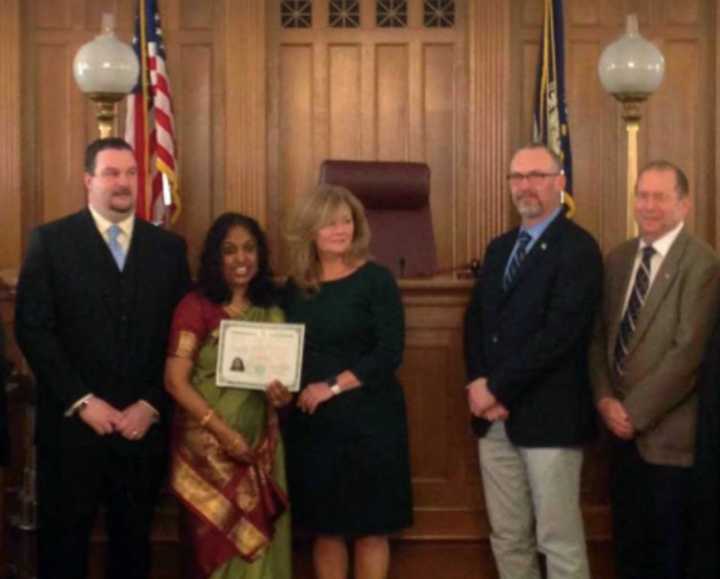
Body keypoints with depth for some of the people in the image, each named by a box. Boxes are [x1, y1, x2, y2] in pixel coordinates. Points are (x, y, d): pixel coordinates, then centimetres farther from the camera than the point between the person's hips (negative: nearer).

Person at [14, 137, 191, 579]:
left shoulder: (169, 246, 9)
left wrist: (152, 405, -5)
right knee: (64, 542, 7)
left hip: (144, 424, 2)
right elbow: (33, 330, -6)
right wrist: (82, 402, -12)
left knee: (133, 540, 12)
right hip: (72, 424, -2)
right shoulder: (50, 241, 1)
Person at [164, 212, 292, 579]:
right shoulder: (195, 306, -6)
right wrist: (224, 432, -18)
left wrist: (284, 395, -8)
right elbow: (175, 380, -11)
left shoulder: (272, 310, 8)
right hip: (208, 446, -4)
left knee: (257, 541, 9)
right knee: (218, 542, 4)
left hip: (260, 446, 4)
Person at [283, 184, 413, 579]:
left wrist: (334, 386, -17)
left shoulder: (375, 279, -5)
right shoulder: (296, 285, 7)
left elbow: (390, 353, -12)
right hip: (311, 422, 4)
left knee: (370, 526, 4)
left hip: (367, 418, -4)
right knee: (325, 527, 10)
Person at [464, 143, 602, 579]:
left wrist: (497, 387, -15)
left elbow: (559, 334, -19)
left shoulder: (578, 247, -10)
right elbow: (476, 322, 12)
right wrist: (479, 387, -5)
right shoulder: (499, 248, 15)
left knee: (559, 542, 1)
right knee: (506, 538, 13)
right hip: (495, 418, 7)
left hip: (548, 416, -7)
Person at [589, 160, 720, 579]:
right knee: (627, 541, 15)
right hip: (622, 427, 6)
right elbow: (599, 336, 10)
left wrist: (635, 412, -16)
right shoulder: (618, 259, 9)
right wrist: (605, 400, -4)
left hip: (668, 432, -6)